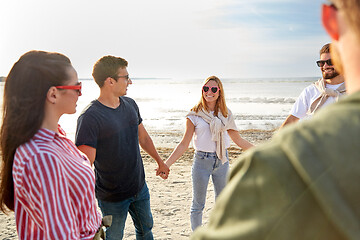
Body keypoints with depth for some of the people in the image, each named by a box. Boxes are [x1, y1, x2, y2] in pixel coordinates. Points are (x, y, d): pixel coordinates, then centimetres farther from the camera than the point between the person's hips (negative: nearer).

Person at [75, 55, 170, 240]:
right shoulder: (90, 117, -23)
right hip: (112, 196, -6)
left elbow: (143, 136, 15)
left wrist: (160, 162, 25)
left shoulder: (130, 104, 0)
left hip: (140, 188, 7)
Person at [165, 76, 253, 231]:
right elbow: (184, 144, -6)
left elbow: (238, 140, 10)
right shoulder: (194, 115, -5)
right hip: (201, 161, -3)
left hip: (222, 161, 3)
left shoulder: (225, 114, 4)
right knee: (198, 205, 8)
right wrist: (166, 164, -15)